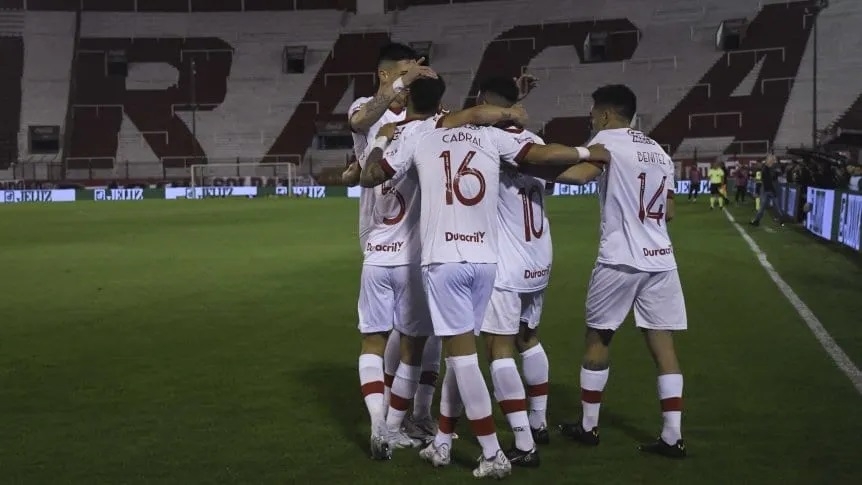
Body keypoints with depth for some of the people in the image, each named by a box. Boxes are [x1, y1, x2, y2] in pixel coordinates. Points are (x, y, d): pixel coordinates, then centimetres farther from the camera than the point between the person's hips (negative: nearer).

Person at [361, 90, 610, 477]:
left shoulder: (418, 141, 6)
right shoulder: (490, 136, 10)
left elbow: (369, 178, 13)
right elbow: (542, 154, 8)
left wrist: (378, 147, 34)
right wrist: (588, 153, 24)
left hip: (444, 261, -4)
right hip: (485, 260, 4)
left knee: (461, 355, -1)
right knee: (460, 353, 15)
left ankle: (493, 455, -2)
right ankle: (441, 444, 25)